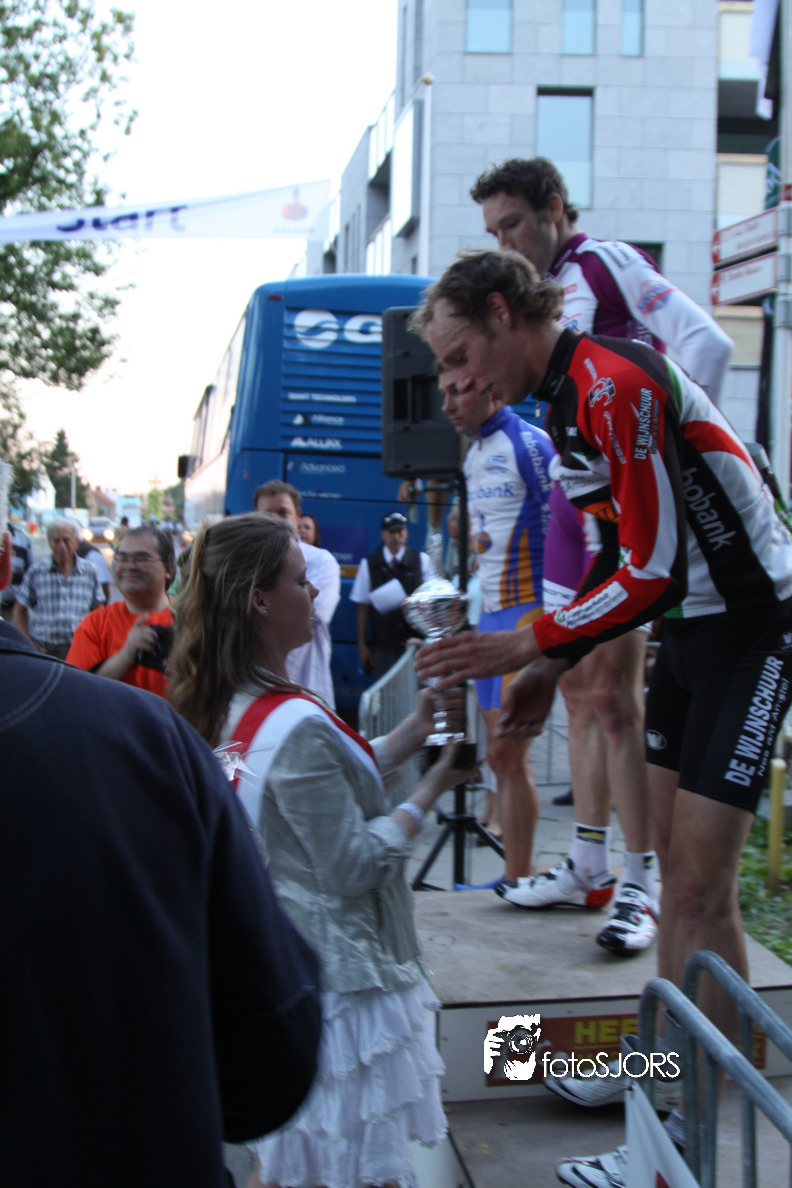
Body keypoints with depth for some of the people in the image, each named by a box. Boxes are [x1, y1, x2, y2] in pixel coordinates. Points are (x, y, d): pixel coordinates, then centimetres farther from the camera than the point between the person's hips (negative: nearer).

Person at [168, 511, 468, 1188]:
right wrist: (430, 793, -13)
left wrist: (416, 732, 5)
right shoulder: (296, 726, -26)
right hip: (338, 976, -9)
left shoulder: (227, 709, 3)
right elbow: (352, 865, -22)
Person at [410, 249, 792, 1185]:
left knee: (699, 888, -8)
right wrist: (552, 666, 10)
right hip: (690, 625, 10)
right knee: (675, 865, 13)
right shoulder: (567, 397, 9)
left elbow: (650, 570, -24)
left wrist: (521, 647, -18)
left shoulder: (616, 383, -22)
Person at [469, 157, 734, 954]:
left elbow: (707, 343, -17)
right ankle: (589, 867, 21)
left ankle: (645, 882, -1)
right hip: (574, 499, 9)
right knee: (579, 689, 11)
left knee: (614, 695, -10)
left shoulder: (606, 262, -6)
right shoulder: (550, 293, 18)